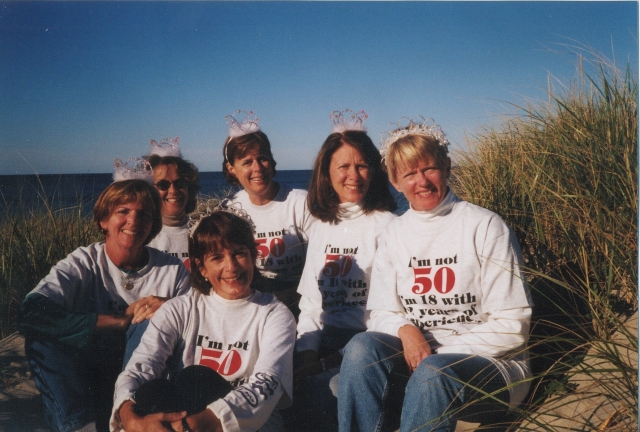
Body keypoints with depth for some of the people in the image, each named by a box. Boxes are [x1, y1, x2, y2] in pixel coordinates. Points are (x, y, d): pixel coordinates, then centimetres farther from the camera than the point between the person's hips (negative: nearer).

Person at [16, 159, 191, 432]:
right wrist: (122, 319, -22)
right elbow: (30, 314, -23)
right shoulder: (83, 264, -6)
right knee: (42, 338, -23)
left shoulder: (174, 272, -3)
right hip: (88, 377, 1)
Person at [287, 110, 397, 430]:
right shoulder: (320, 227, 13)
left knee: (319, 384, -29)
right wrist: (307, 352, -5)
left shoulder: (385, 225, -4)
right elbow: (310, 299, 10)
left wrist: (335, 358, -14)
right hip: (323, 340, 5)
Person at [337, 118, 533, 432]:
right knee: (362, 348, -26)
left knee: (432, 374, -35)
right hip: (416, 355, 4)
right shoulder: (393, 234, 5)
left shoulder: (484, 226, -8)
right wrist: (406, 330, -17)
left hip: (490, 364, -3)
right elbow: (382, 312, 6)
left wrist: (438, 356, -16)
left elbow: (510, 327, -9)